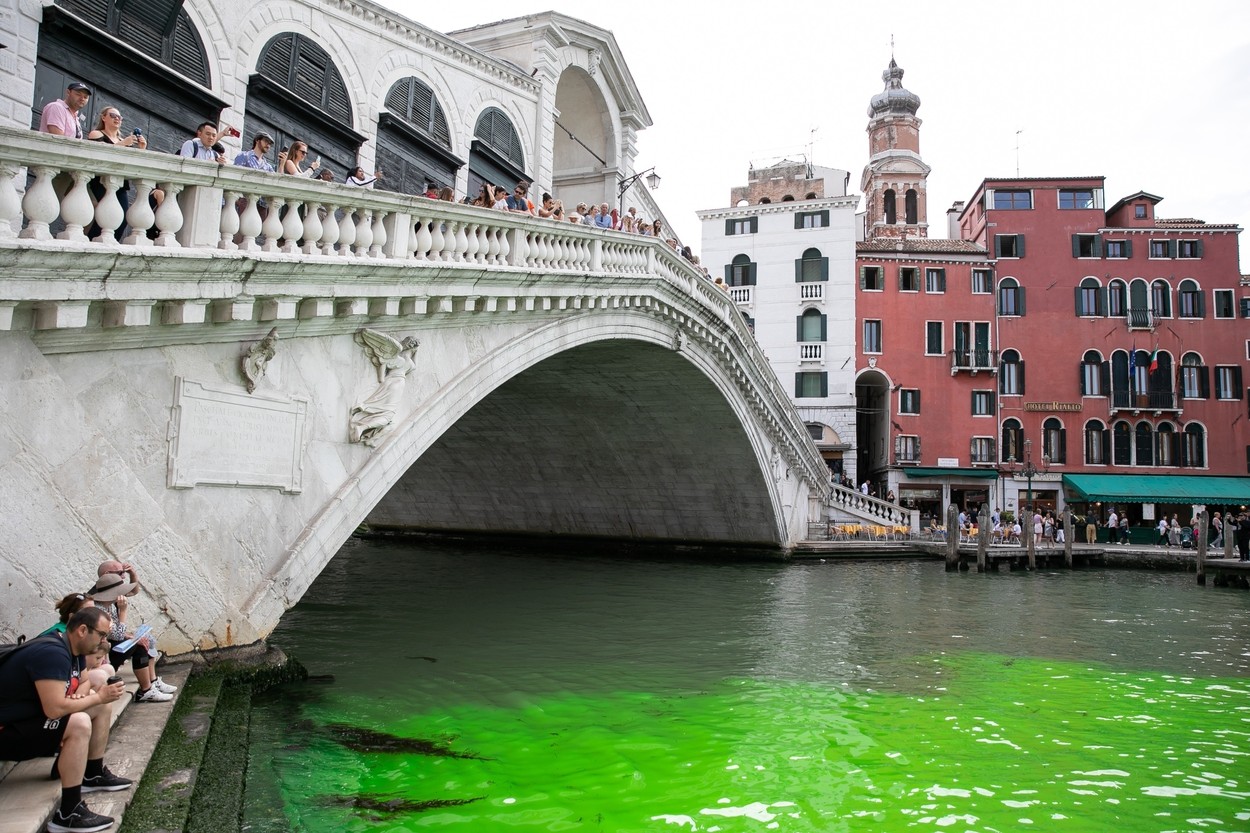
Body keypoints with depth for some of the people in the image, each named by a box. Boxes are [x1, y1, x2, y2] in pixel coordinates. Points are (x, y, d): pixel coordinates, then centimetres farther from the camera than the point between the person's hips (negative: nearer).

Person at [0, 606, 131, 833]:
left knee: (102, 707, 10)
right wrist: (97, 697, -20)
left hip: (33, 718, 10)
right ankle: (68, 814, -26)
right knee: (80, 724, -31)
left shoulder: (73, 651, 3)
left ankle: (94, 775, 23)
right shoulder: (52, 653, -27)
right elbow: (55, 709, -34)